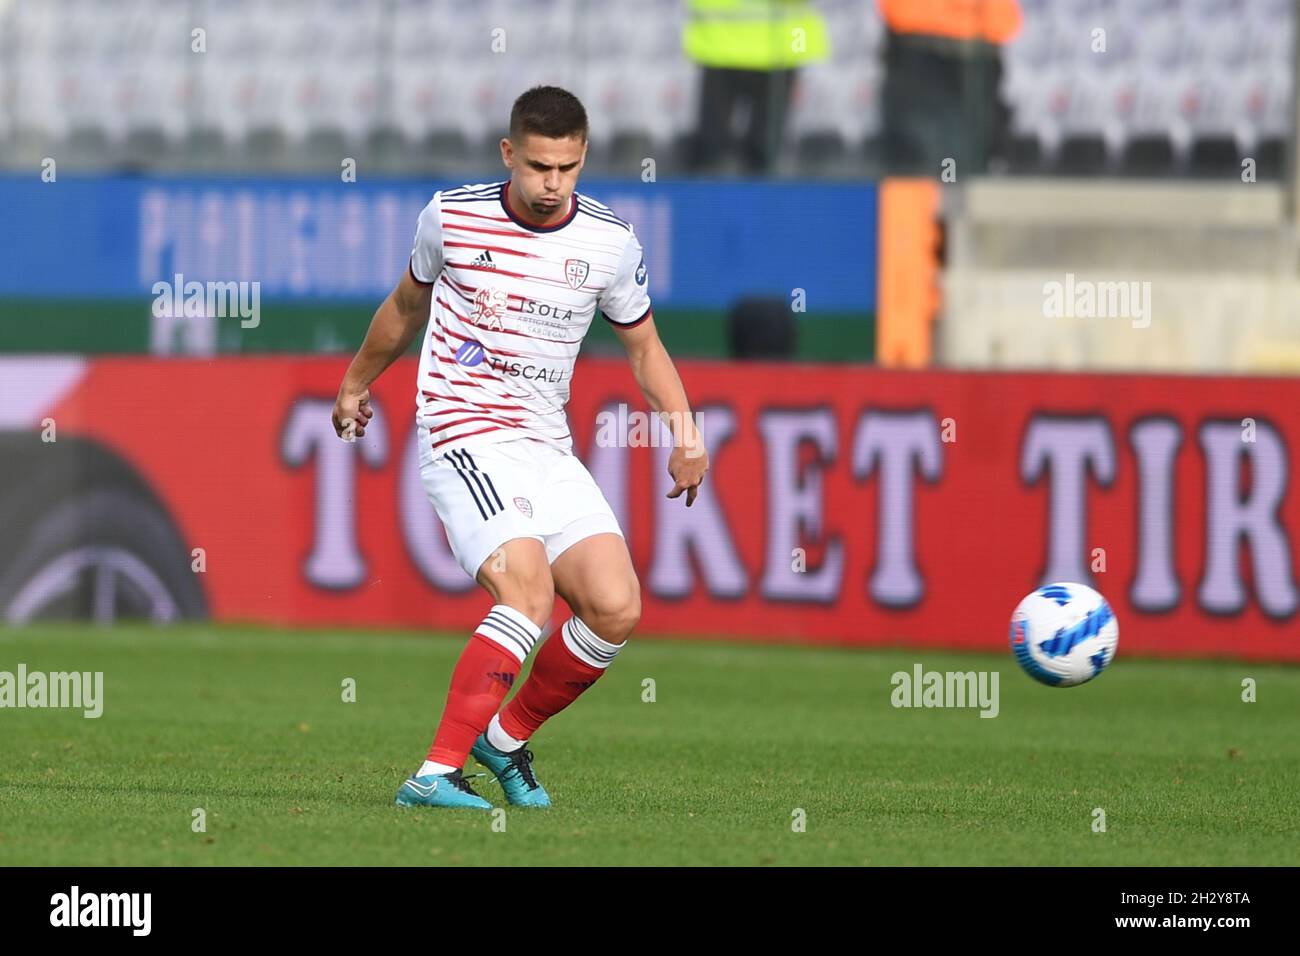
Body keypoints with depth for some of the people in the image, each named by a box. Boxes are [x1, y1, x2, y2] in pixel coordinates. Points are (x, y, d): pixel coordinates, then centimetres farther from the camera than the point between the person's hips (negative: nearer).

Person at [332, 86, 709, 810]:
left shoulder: (610, 242, 0)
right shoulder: (451, 216, -4)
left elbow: (644, 344, 15)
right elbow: (407, 306, 16)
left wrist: (686, 432, 0)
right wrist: (357, 383, 30)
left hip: (549, 446, 4)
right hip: (464, 432, -4)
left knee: (616, 608, -9)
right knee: (528, 591, -27)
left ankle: (507, 738, 14)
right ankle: (437, 773, -30)